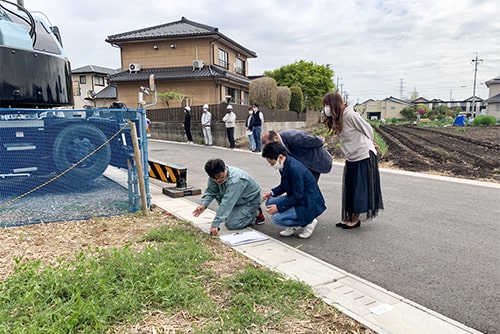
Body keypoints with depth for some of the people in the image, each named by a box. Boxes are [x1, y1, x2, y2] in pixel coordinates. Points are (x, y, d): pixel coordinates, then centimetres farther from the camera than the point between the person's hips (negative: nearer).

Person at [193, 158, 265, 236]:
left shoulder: (235, 180, -38)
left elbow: (227, 203, -41)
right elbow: (210, 191, -7)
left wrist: (215, 224, -42)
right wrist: (203, 204, -28)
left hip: (250, 201, -8)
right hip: (237, 200, 8)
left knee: (231, 224, -20)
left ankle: (256, 213, 1)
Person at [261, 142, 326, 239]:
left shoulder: (294, 168, -28)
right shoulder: (285, 165, 0)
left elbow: (297, 196, -25)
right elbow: (284, 186, 16)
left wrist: (278, 207, -21)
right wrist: (272, 192, -1)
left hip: (308, 204, -9)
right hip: (297, 198, 9)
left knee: (277, 218, -19)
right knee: (270, 202, -1)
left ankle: (308, 223, 0)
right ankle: (295, 226, 9)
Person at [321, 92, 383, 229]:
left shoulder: (350, 115, -20)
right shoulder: (336, 119, 5)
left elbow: (368, 129, -8)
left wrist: (367, 145, 6)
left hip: (364, 156, -8)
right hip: (351, 158, 8)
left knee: (360, 188, 2)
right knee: (349, 188, 11)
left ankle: (356, 219, 13)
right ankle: (348, 218, 21)